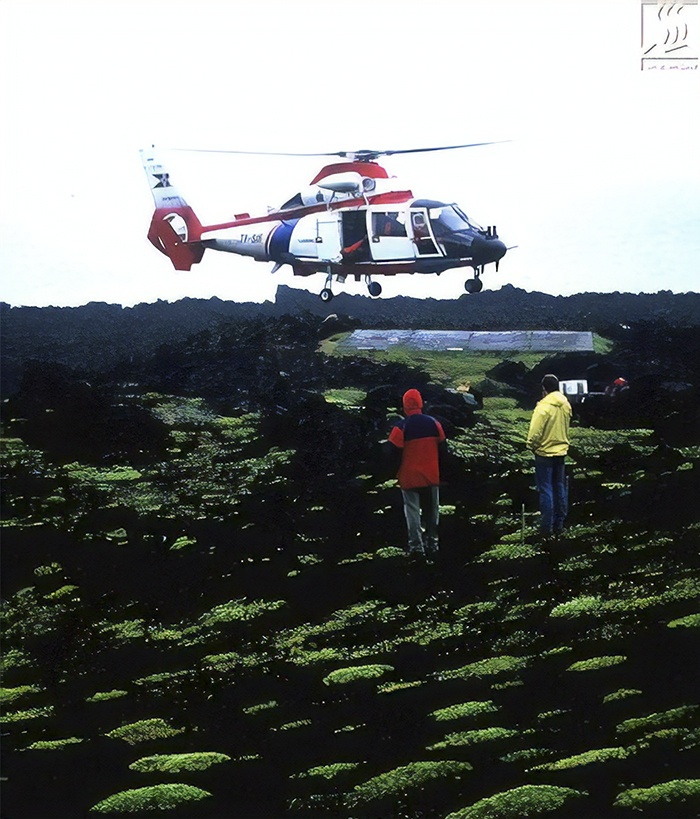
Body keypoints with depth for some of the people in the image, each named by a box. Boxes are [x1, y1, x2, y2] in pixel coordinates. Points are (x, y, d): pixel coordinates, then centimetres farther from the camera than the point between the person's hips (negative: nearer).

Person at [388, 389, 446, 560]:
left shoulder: (401, 427, -13)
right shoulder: (434, 423, -1)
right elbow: (443, 448, 6)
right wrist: (441, 472, 17)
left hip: (410, 477, -3)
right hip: (432, 477, 3)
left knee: (412, 510, 2)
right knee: (432, 511, 13)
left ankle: (416, 544, -7)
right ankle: (432, 544, 16)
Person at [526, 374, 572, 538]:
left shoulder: (543, 407, -20)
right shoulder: (566, 406, 0)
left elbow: (535, 432, -17)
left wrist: (532, 446, -2)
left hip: (544, 453, -6)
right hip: (561, 451, 6)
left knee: (546, 491, 0)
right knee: (560, 488, 14)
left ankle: (547, 527, 2)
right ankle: (559, 524, 20)